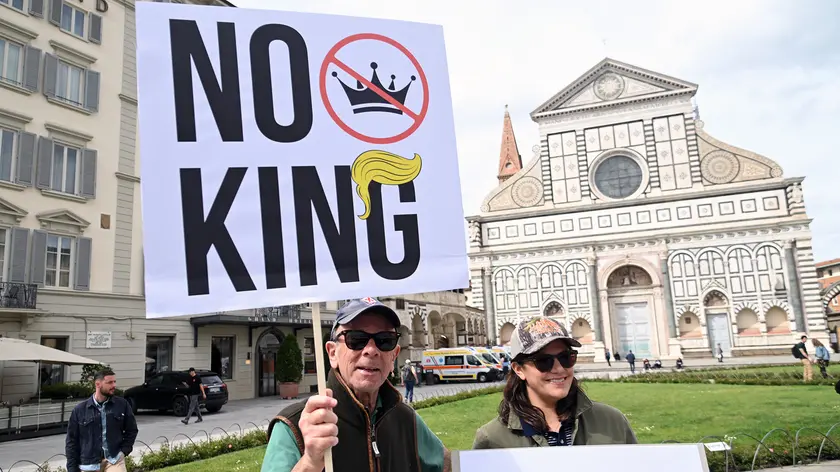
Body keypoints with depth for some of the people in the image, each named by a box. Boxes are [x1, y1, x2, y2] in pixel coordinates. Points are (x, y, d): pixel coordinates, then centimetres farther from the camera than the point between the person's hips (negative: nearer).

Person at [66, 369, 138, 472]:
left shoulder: (122, 405, 1)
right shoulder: (79, 410, 0)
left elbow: (131, 430, 11)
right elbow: (72, 441, 5)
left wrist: (124, 451, -1)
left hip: (114, 460, -1)